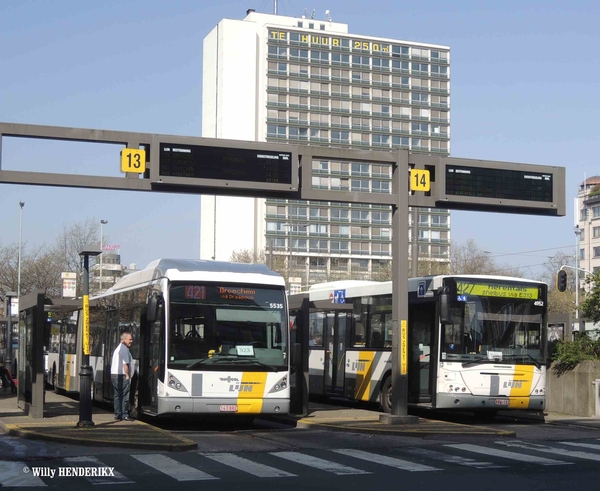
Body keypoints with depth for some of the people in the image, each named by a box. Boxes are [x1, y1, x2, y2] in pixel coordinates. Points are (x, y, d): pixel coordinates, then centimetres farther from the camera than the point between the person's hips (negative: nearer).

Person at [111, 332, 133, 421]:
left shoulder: (117, 348, 21)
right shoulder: (124, 349, -11)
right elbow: (125, 364, -17)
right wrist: (128, 376, -13)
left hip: (113, 374, 10)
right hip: (121, 375, -10)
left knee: (117, 395, 11)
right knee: (125, 396, -5)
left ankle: (117, 415, 11)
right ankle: (124, 415, -5)